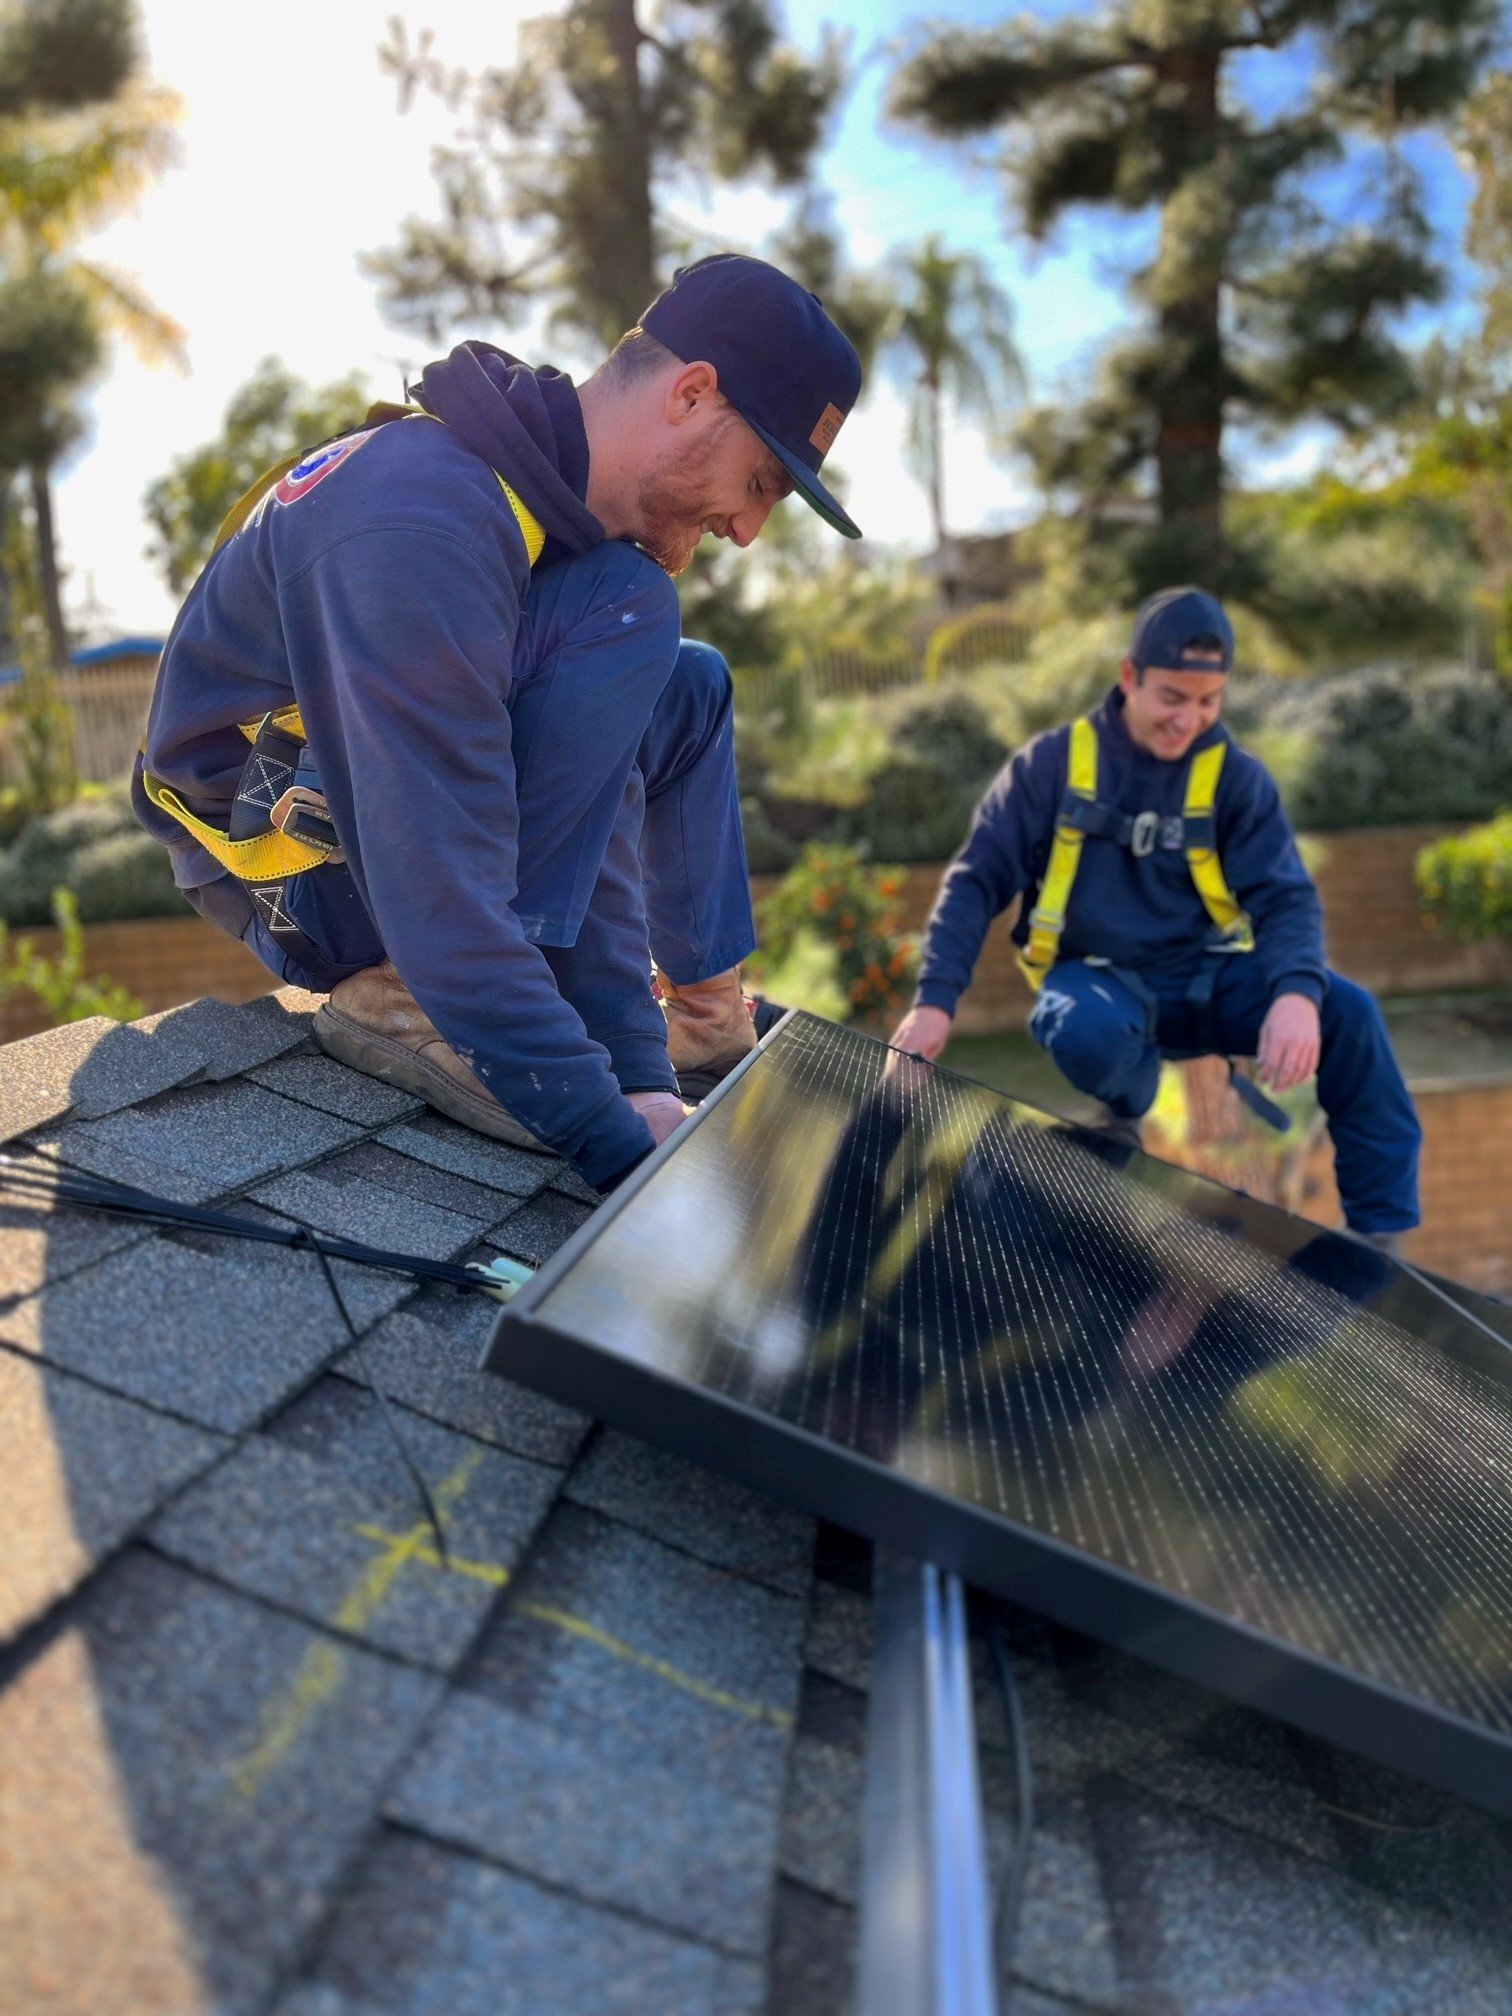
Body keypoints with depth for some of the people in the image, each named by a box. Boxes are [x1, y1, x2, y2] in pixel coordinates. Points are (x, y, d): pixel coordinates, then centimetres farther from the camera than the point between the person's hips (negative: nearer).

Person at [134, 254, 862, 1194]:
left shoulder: (561, 506, -2)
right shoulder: (424, 516, -31)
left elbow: (593, 808, -5)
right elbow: (442, 886, -36)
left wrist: (640, 1069, -10)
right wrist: (616, 1139, -34)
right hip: (286, 865, -9)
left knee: (692, 688, 9)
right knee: (628, 615, -23)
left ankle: (707, 1012, 14)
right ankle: (403, 1000, -24)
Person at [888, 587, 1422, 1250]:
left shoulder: (1235, 776, -1)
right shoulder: (1054, 763, -4)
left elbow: (1285, 897, -8)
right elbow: (976, 881, -4)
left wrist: (1297, 992, -30)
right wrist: (935, 999, -16)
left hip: (1205, 978, 2)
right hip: (1099, 982, -2)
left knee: (1346, 1012, -22)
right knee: (1087, 1031, -38)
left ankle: (1382, 1232, -8)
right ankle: (1126, 1115, 1)